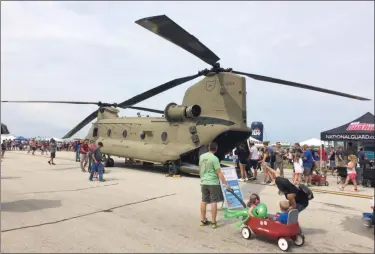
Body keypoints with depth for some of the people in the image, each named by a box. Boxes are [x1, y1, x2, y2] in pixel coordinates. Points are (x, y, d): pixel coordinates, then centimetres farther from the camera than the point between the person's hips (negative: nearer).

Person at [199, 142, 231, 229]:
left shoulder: (201, 156, 3)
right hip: (213, 183, -6)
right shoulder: (214, 158, -16)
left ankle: (203, 220, 23)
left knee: (204, 201, 14)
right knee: (214, 202, 3)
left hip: (204, 183, 6)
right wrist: (226, 184, -12)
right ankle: (213, 222, 8)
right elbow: (219, 173, -17)